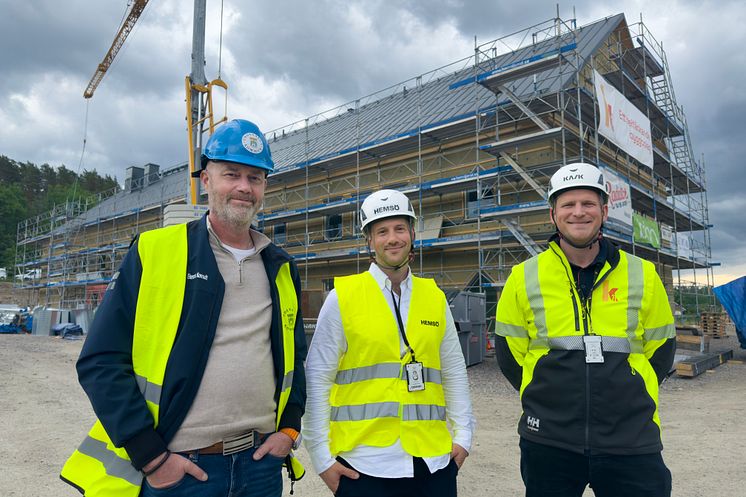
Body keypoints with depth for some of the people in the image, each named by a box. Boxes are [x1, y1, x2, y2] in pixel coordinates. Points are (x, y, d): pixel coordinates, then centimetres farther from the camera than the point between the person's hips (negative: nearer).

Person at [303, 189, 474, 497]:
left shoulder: (435, 298, 5)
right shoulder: (342, 297, -5)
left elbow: (454, 372, 10)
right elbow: (318, 379, -3)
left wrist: (462, 436, 6)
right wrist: (321, 456, -4)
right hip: (363, 466, -3)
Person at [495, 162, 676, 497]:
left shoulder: (643, 275, 1)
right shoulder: (523, 278, -2)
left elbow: (659, 350, 11)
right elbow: (510, 354, 6)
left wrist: (624, 397, 10)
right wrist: (552, 398, 7)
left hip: (632, 444, 1)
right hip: (547, 444, 0)